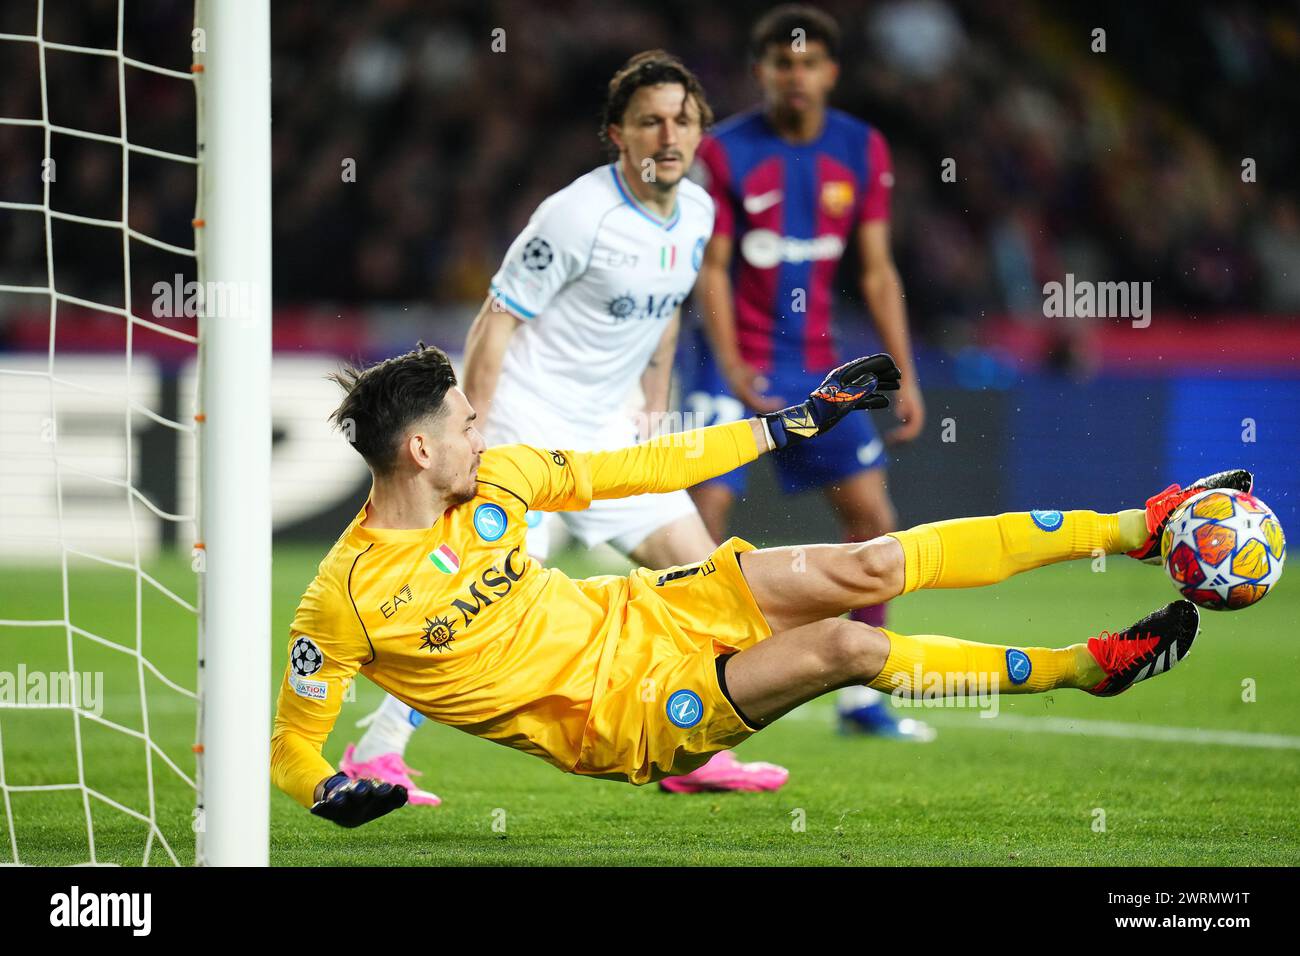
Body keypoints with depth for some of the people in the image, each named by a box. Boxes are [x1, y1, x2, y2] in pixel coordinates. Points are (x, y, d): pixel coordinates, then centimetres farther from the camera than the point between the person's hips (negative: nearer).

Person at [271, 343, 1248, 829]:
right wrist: (333, 792, -33)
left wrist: (790, 425, 9)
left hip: (637, 614, 6)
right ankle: (1080, 666, -5)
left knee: (873, 566, -8)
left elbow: (625, 471, 7)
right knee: (850, 647, -23)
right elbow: (292, 746, -11)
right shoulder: (345, 599, -19)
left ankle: (1141, 527, 0)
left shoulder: (492, 477, -3)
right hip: (621, 720, -6)